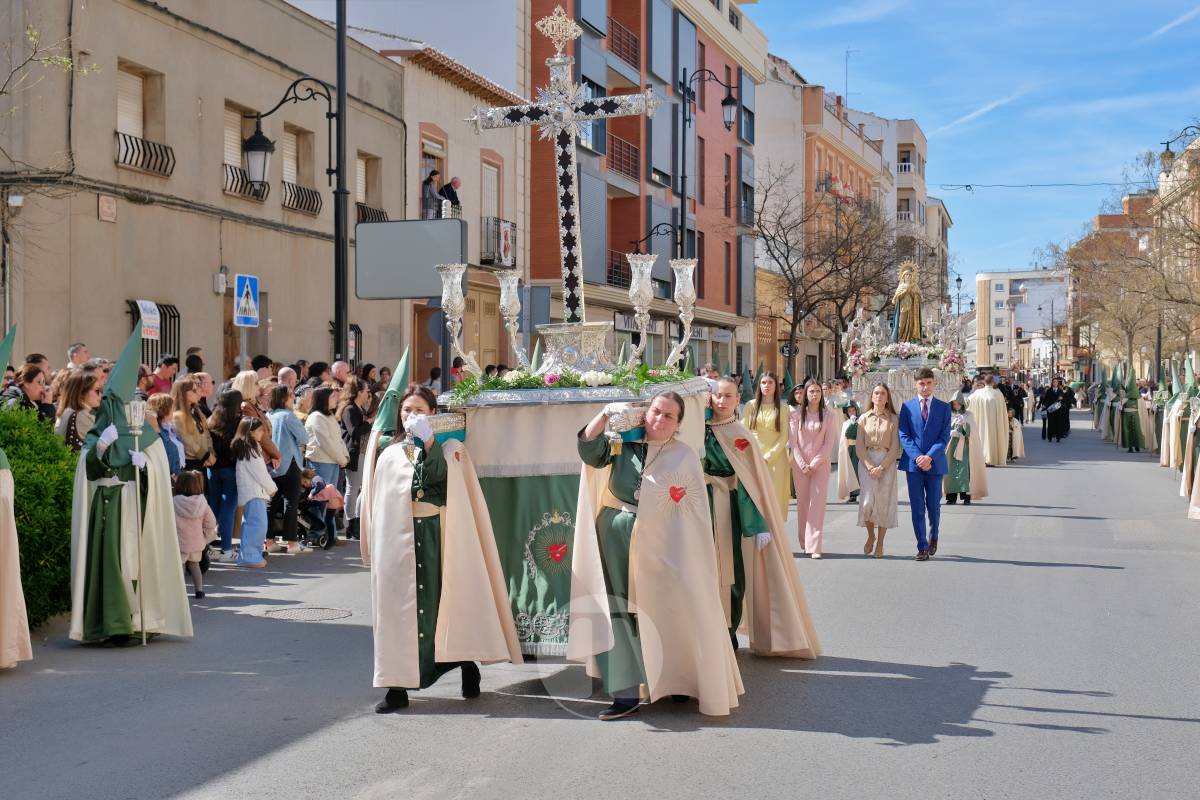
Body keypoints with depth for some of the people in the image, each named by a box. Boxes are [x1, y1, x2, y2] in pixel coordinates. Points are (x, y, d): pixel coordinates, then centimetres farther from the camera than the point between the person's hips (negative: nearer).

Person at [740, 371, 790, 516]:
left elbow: (784, 437, 0)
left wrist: (768, 457, -10)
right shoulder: (751, 406, 6)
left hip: (775, 459, 0)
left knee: (775, 496, -2)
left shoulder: (782, 408, 5)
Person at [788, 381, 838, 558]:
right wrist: (802, 465, -7)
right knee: (802, 502, 4)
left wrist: (814, 464, -9)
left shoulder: (829, 416, 2)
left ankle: (814, 546, -10)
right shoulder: (796, 414, 3)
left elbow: (829, 443, -1)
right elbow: (793, 442, 1)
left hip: (820, 464, -1)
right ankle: (803, 543, 15)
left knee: (817, 503, -8)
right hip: (800, 464, 1)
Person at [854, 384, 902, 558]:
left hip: (886, 463, -1)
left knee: (884, 501, -2)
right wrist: (869, 466, -10)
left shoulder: (894, 419, 3)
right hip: (866, 462, 1)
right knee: (868, 499, -11)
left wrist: (881, 468, -12)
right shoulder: (864, 418, 7)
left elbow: (895, 447, -2)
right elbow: (859, 446, 3)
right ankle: (870, 535, 12)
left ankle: (880, 543, 6)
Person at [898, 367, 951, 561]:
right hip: (913, 463, 0)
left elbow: (945, 436, -2)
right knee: (917, 507, -1)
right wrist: (917, 457, -13)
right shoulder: (907, 407, 5)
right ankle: (922, 547, 4)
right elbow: (904, 435, 0)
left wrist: (929, 456, -15)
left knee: (933, 505, 8)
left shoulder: (944, 407, 5)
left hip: (935, 463, 0)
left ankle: (933, 537, 34)